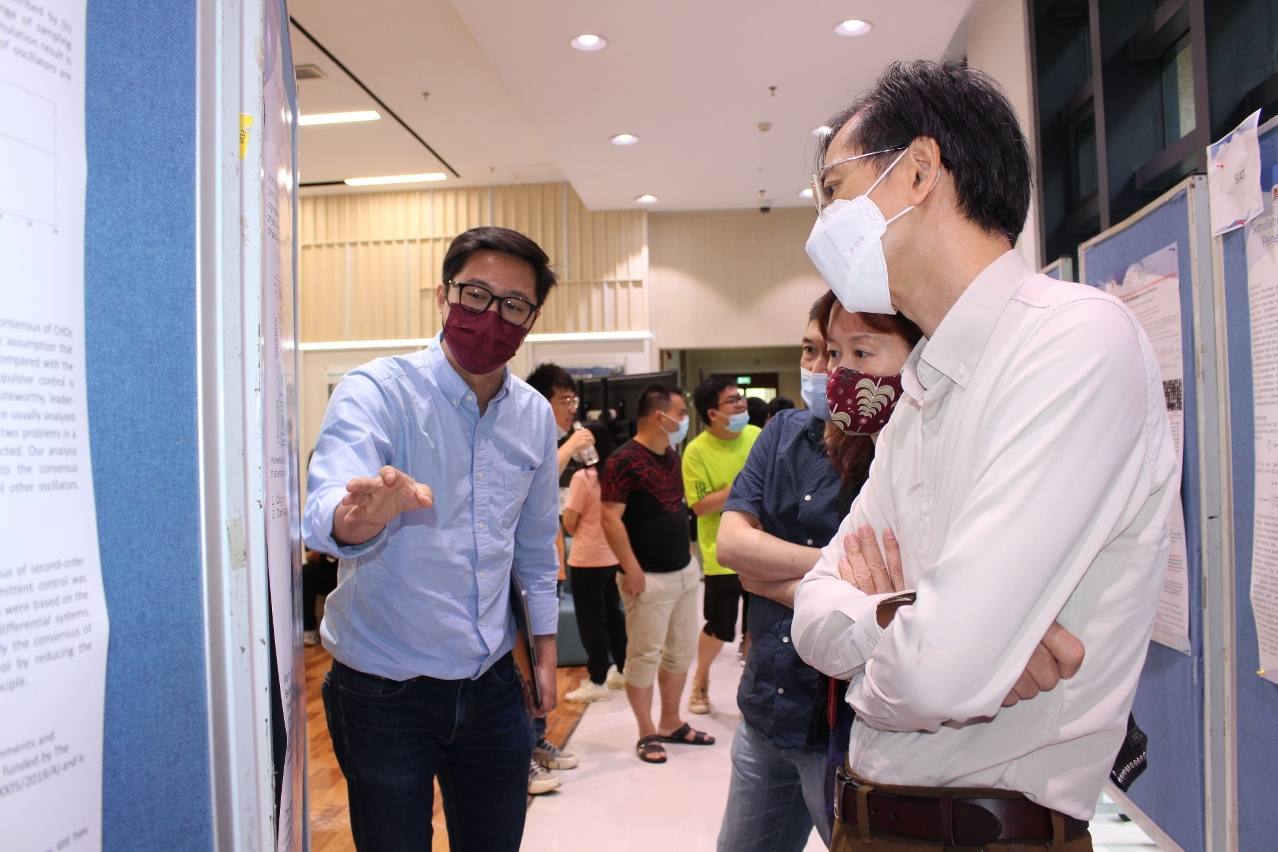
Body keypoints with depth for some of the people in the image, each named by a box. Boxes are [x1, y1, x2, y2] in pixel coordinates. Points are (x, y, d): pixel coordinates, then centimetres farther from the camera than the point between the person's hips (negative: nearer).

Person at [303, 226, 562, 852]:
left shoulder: (535, 415, 2)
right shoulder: (376, 392, -14)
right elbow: (325, 515, -32)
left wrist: (545, 650, 14)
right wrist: (362, 513, -54)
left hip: (491, 684, 5)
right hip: (384, 690, -4)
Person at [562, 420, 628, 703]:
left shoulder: (583, 477, -17)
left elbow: (569, 524, -12)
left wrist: (581, 531, 7)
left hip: (588, 559, -7)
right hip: (615, 555, 7)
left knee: (591, 620, 3)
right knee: (613, 614, 19)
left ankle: (597, 682, 9)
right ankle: (624, 670, 28)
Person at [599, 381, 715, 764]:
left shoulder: (671, 455, 11)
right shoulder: (625, 460, -16)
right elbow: (610, 518, -21)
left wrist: (688, 553, 17)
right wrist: (632, 569, -20)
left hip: (684, 571, 9)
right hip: (650, 577, -9)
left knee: (681, 652, 15)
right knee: (644, 657, 2)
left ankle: (671, 723, 30)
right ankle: (647, 733, 15)